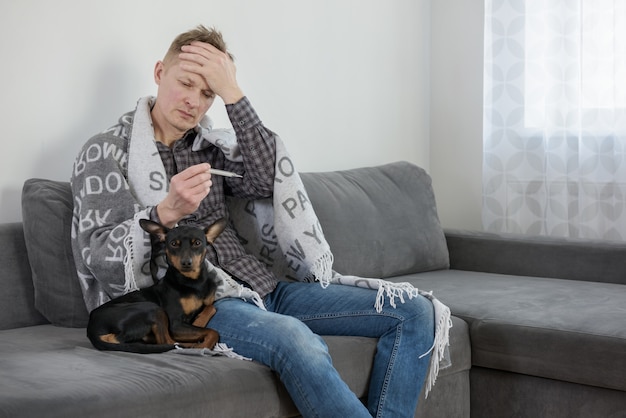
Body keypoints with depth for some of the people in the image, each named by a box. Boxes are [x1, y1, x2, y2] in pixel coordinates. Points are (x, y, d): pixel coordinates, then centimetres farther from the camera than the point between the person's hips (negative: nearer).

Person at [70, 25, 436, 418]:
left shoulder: (210, 146, 19)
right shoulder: (107, 151, 2)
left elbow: (269, 182, -2)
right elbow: (102, 262, -10)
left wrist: (232, 93, -6)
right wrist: (166, 212, -28)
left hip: (255, 284, 7)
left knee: (414, 312, -4)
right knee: (296, 340, -40)